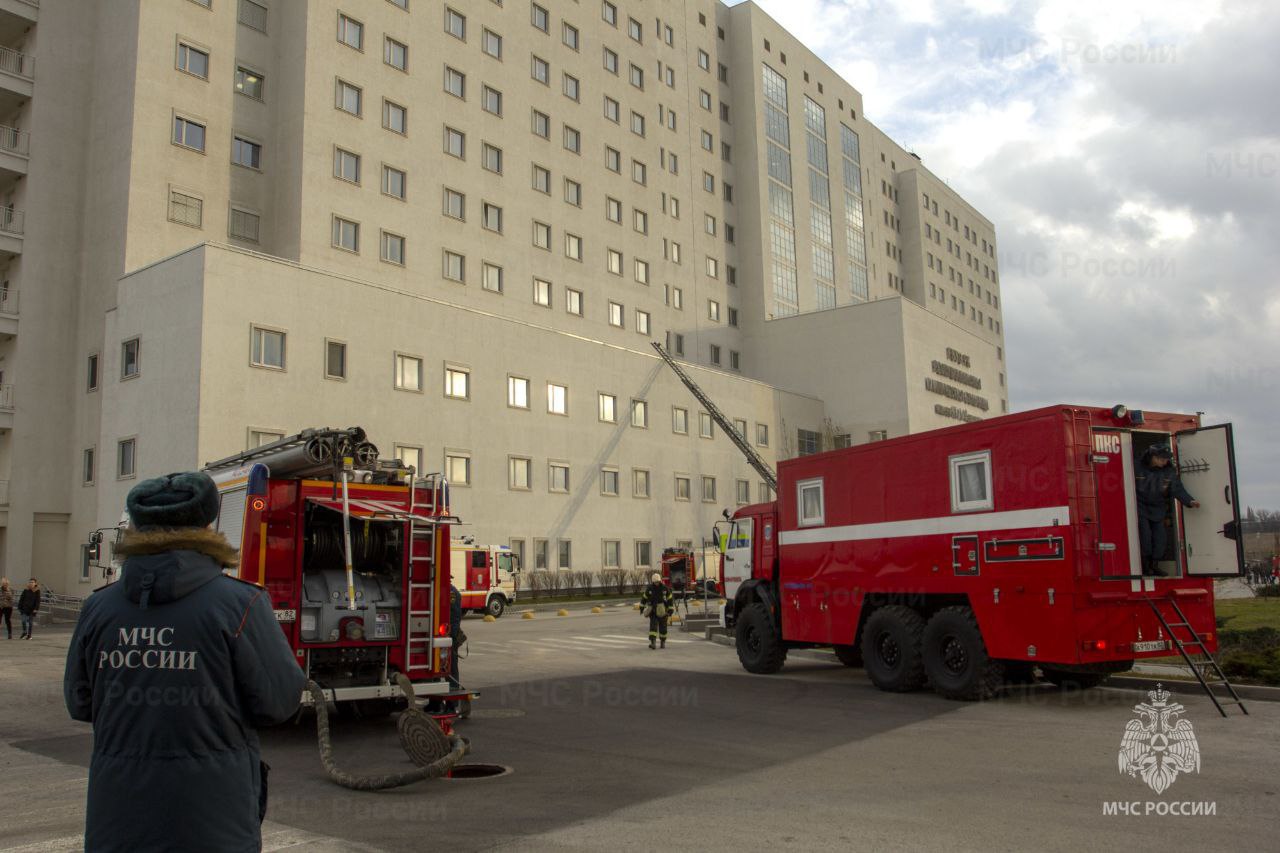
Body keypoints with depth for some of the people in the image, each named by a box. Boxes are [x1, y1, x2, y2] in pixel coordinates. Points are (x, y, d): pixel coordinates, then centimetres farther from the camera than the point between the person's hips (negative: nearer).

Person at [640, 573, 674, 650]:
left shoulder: (665, 588, -7)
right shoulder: (649, 588, -4)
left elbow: (670, 599, -2)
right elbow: (644, 597, 10)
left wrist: (670, 610, -6)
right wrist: (641, 607, 12)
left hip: (663, 611, 0)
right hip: (653, 611, 0)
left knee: (663, 627, 6)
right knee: (653, 625, -14)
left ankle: (663, 642, 26)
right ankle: (652, 643, -21)